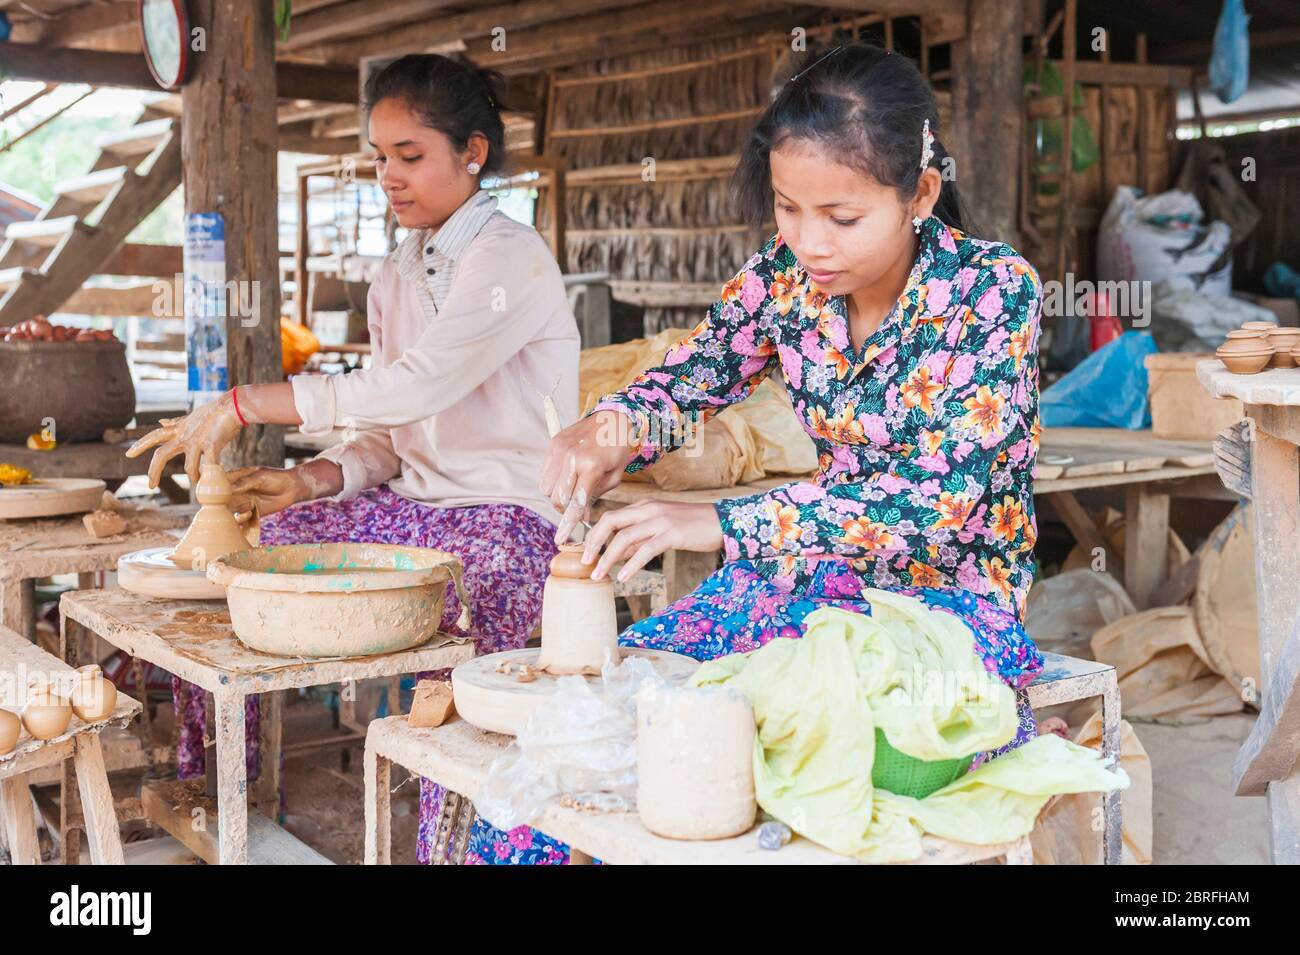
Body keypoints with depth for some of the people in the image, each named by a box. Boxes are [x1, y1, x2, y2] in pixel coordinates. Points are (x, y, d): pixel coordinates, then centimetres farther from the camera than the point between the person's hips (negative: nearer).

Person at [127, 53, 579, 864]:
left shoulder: (510, 257, -11)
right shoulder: (397, 279, 15)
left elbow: (418, 386, -25)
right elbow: (391, 434, 13)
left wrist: (246, 403, -23)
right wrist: (318, 479, -8)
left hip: (510, 516, -8)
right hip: (417, 504, 8)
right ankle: (209, 784, 9)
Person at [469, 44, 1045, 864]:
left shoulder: (993, 289, -16)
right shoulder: (786, 277, -1)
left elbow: (939, 493, -24)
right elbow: (691, 378, 11)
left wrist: (718, 524, -33)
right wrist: (607, 433, -15)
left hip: (953, 599, -4)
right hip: (818, 582, 5)